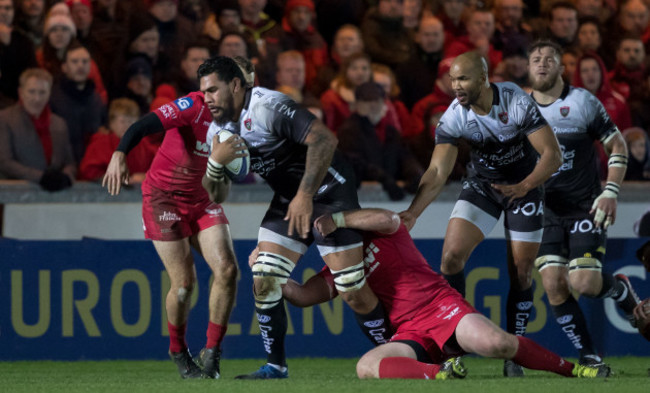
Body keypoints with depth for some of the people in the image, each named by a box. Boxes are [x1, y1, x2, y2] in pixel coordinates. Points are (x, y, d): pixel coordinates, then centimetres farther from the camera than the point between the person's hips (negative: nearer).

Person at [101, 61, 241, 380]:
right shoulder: (194, 106, -18)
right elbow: (144, 125, -30)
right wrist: (120, 154, -48)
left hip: (203, 200, 5)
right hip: (164, 195, -5)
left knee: (226, 269, -14)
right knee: (184, 282, -11)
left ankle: (211, 352, -1)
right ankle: (178, 351, 15)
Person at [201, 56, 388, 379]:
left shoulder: (268, 107, -23)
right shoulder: (218, 130, 3)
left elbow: (324, 139, -32)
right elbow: (214, 195, 8)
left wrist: (305, 195, -35)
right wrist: (218, 160, -15)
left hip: (328, 192, -8)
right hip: (287, 200, 8)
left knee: (353, 293, -10)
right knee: (263, 281, -7)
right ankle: (275, 366, 4)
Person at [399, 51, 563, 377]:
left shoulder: (517, 102, -26)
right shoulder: (453, 118, -20)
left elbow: (552, 154, -23)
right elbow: (438, 171, -23)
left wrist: (525, 186, -36)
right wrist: (413, 212, -38)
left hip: (524, 185, -2)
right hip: (482, 184, 2)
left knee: (521, 274, -3)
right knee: (451, 255, -16)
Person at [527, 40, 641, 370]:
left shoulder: (582, 102, -3)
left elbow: (617, 145, -1)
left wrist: (610, 193, -10)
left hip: (585, 208, -3)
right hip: (545, 212, 3)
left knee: (584, 283, -17)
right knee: (554, 286, -12)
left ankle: (621, 289, 19)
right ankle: (588, 356, -1)